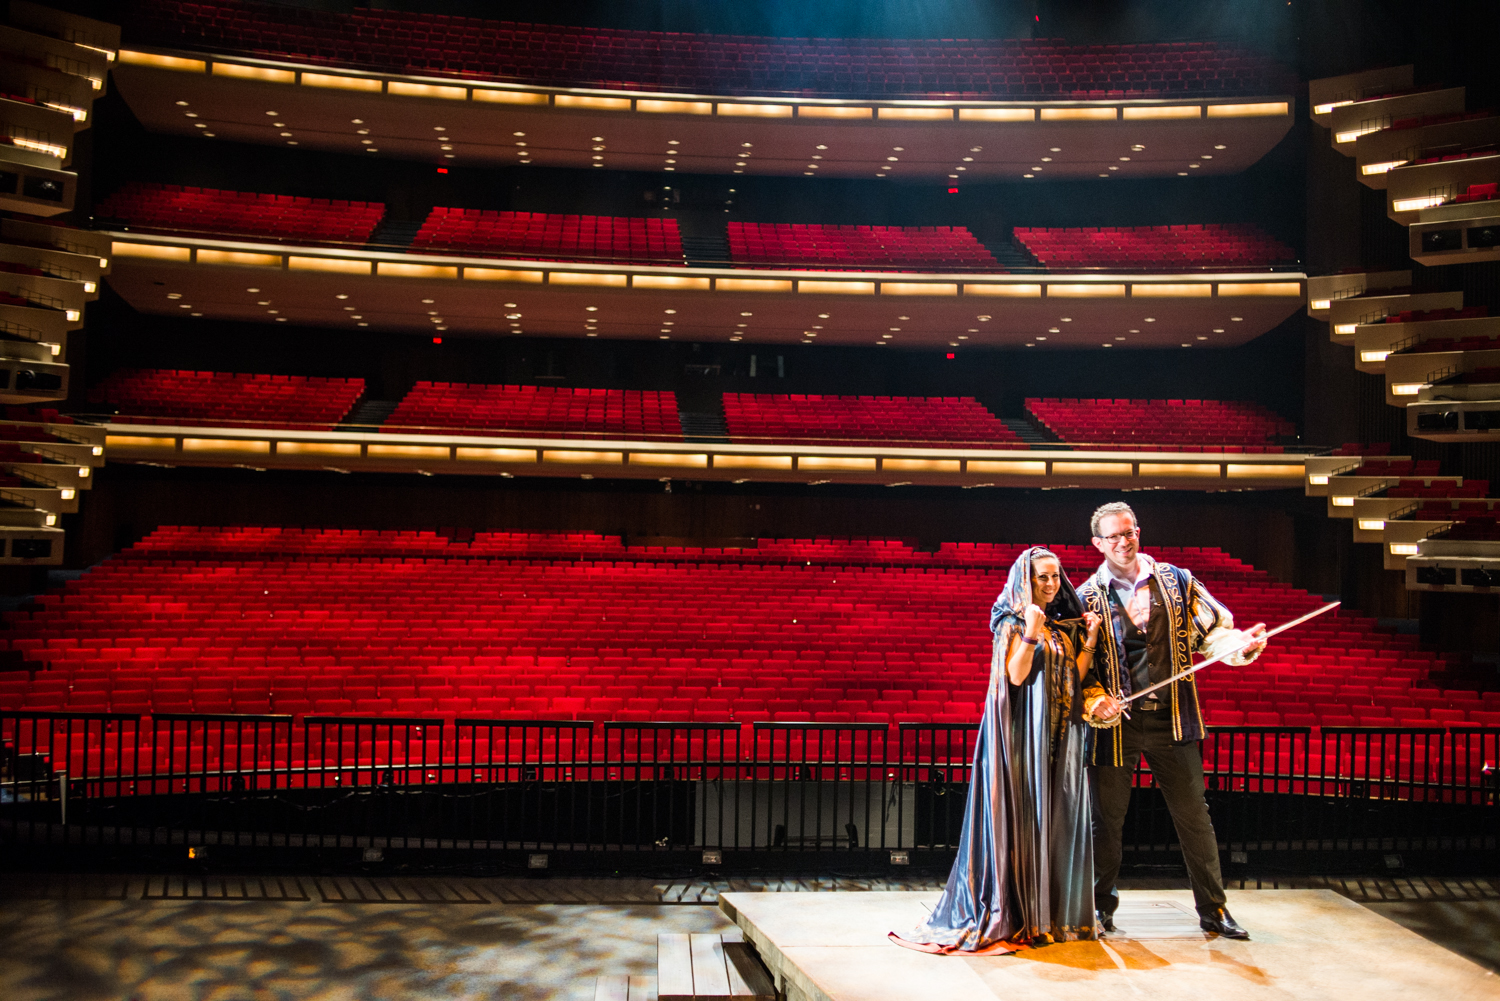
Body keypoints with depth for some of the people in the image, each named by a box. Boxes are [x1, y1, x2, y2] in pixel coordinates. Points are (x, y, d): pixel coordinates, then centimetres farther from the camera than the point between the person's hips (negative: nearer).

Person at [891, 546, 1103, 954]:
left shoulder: (1066, 625, 14)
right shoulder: (1013, 622, -2)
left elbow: (1075, 677, 8)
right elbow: (1016, 676, -14)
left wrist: (1090, 641, 0)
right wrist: (1031, 634, -23)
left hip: (1061, 735, 6)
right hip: (1025, 731, -6)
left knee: (1059, 819, 7)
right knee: (1022, 816, -4)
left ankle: (1058, 912, 15)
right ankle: (1016, 915, 2)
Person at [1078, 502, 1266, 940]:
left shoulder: (1176, 582, 5)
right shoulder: (1087, 598, 0)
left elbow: (1211, 631, 1)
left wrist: (1241, 644, -20)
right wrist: (1095, 702, -17)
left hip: (1171, 720, 1)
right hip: (1116, 724, -1)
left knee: (1194, 815, 9)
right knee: (1107, 818, 8)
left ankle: (1213, 910, 23)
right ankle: (1102, 907, 25)